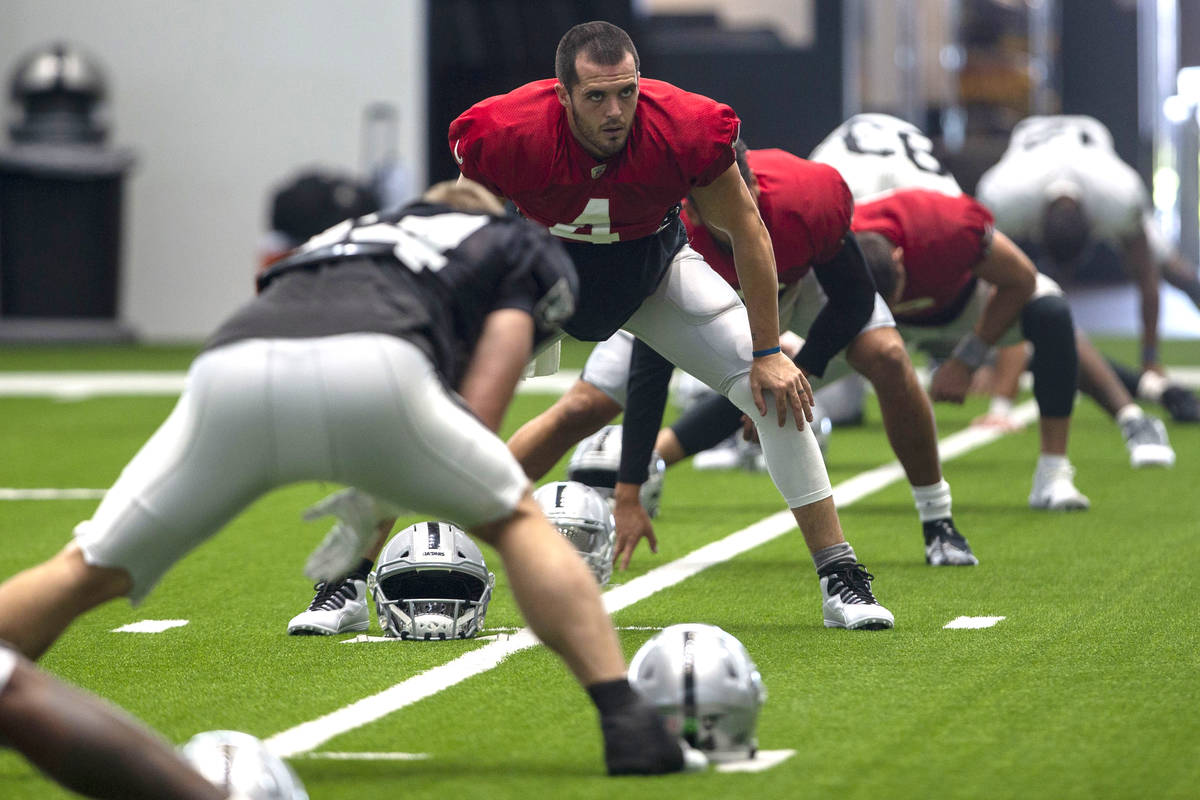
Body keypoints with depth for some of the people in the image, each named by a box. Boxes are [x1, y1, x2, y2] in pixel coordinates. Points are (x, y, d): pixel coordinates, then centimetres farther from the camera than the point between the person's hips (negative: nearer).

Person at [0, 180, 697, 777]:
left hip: (228, 371, 3)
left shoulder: (343, 237, 45)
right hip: (369, 371, -3)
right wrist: (384, 506, 22)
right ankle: (627, 723, 10)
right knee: (517, 520, 21)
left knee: (89, 573, 17)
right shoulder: (527, 252, 32)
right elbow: (477, 414, 15)